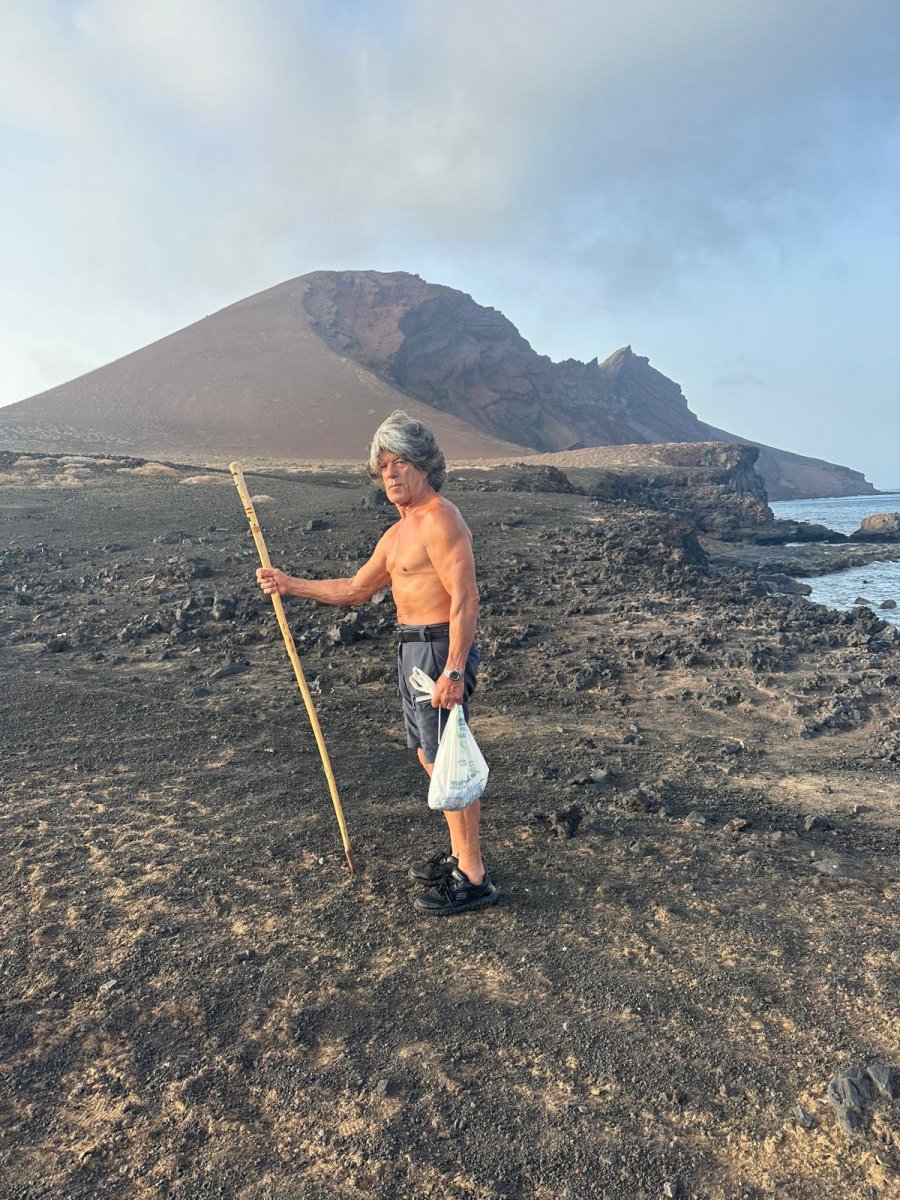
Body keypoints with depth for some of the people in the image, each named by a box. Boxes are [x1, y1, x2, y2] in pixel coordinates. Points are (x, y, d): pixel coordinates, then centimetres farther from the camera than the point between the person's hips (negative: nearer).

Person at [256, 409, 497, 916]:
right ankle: (460, 856, 33)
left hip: (439, 651, -10)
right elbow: (356, 589, 24)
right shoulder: (399, 533, 16)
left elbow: (465, 599, -22)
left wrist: (453, 671, -28)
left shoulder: (440, 519, -14)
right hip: (413, 650, 10)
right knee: (431, 758, 18)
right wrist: (291, 584, 21)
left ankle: (474, 880, 12)